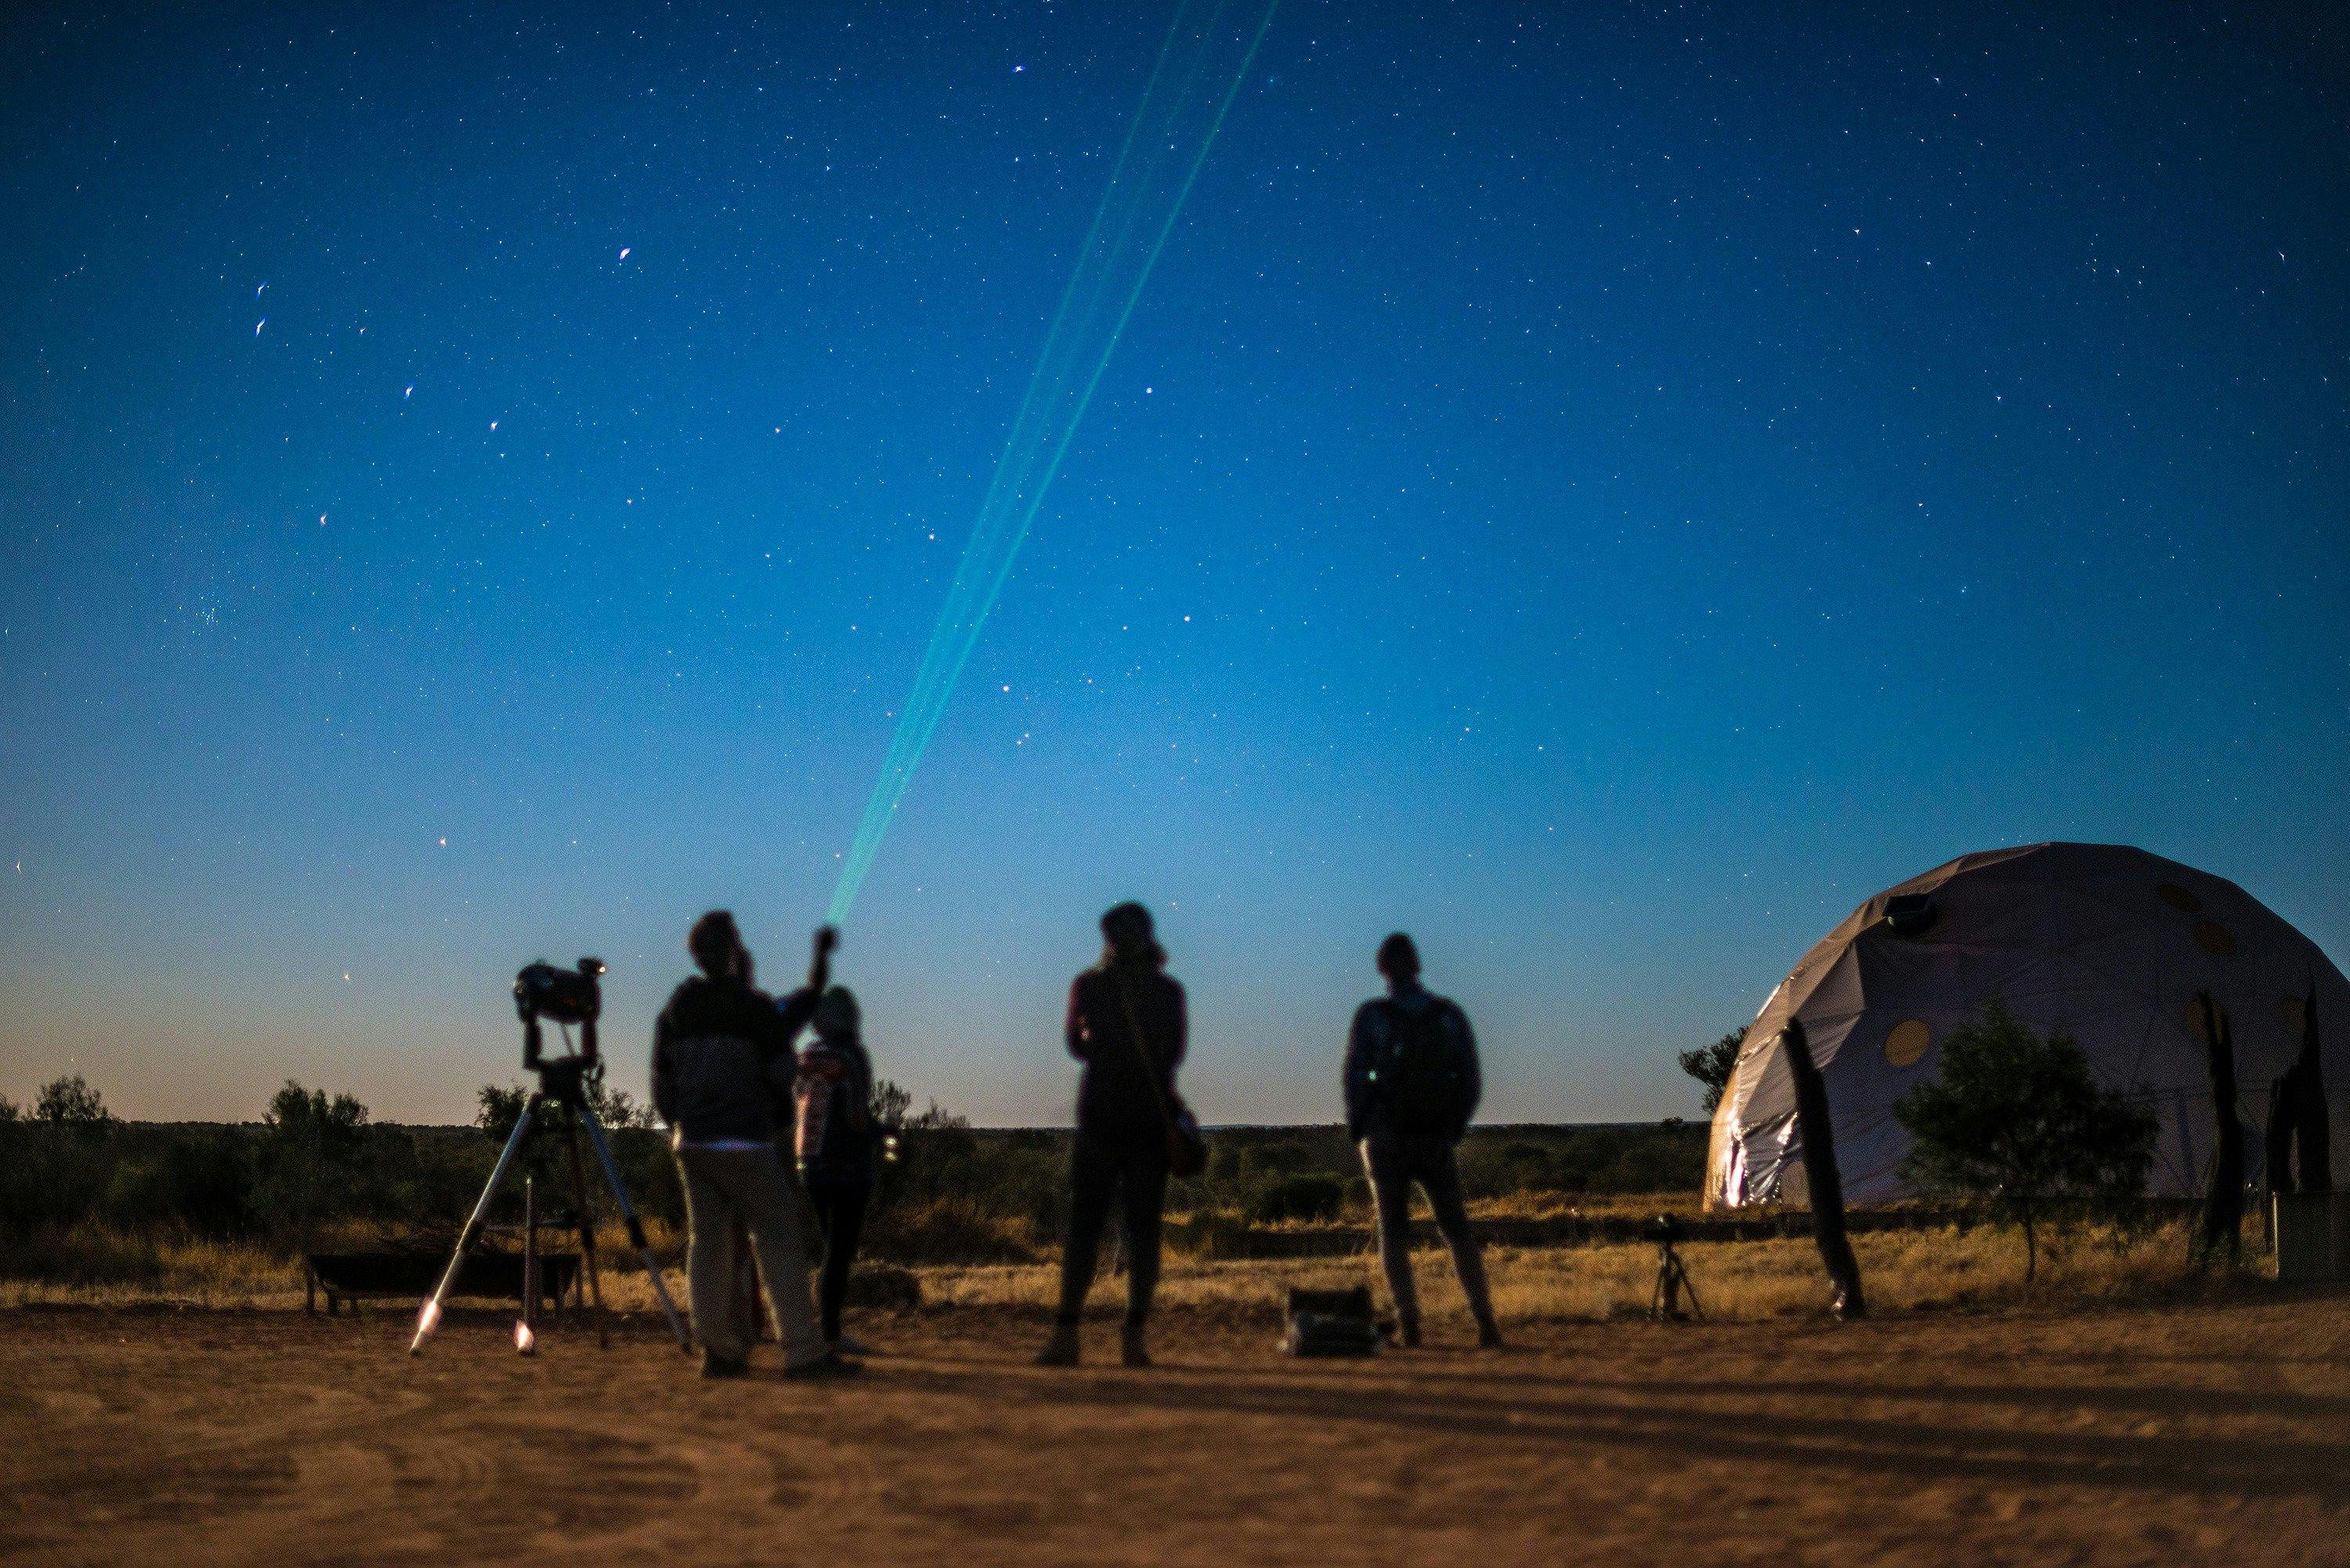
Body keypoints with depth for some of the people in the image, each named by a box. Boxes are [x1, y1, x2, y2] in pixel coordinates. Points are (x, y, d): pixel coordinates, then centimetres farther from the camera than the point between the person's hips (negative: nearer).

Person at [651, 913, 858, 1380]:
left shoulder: (673, 1013, 9)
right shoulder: (755, 1009, -10)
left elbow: (662, 1086, 11)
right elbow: (781, 1078, -7)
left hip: (692, 1143, 6)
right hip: (745, 1143, -6)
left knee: (707, 1243, 8)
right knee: (780, 1239, -4)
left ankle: (719, 1351, 7)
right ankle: (804, 1352, -8)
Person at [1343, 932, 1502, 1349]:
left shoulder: (1370, 1016, -8)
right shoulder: (1451, 1016, -1)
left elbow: (1355, 1079, -9)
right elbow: (1470, 1082, -1)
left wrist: (1357, 1132, 6)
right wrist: (1454, 1129, 10)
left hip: (1386, 1138, -2)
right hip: (1436, 1141, 2)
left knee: (1394, 1232, 4)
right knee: (1457, 1230, 9)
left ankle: (1409, 1326, -7)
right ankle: (1486, 1322, -2)